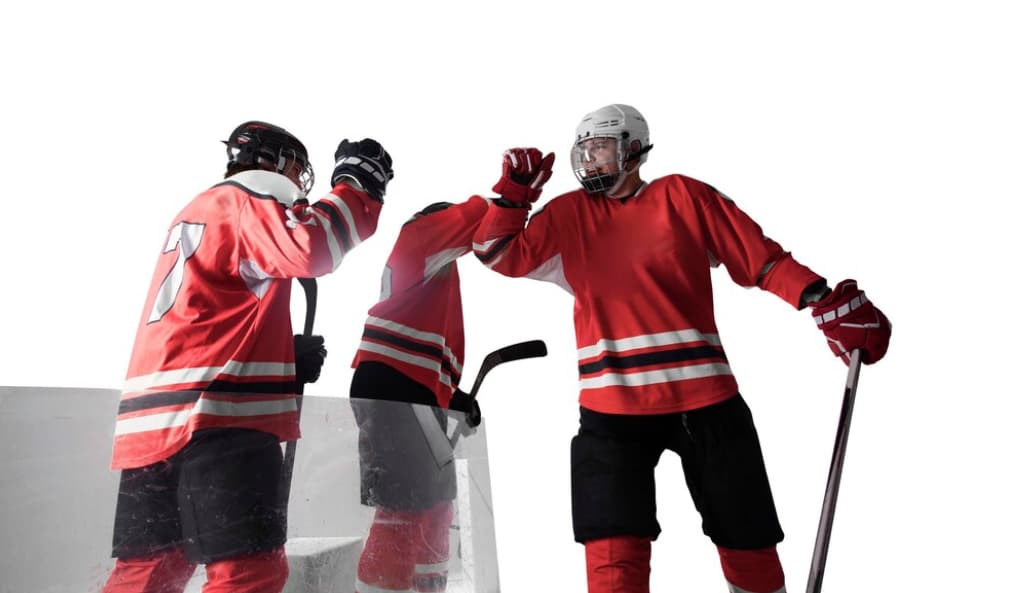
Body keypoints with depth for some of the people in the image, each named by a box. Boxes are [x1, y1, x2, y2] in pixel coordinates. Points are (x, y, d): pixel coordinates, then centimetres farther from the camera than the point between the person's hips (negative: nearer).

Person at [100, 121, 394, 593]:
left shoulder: (197, 212, 29)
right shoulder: (244, 202, 0)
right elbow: (311, 247, -21)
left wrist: (287, 357, 17)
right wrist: (356, 187, -5)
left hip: (155, 422, 10)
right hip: (217, 417, -10)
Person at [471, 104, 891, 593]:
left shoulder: (682, 196, 4)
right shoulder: (568, 215, 11)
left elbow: (762, 258, 4)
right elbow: (502, 256, 11)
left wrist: (830, 304, -3)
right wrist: (514, 193, -1)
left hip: (704, 396, 0)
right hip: (610, 405, 1)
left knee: (747, 543, 13)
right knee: (613, 552, -7)